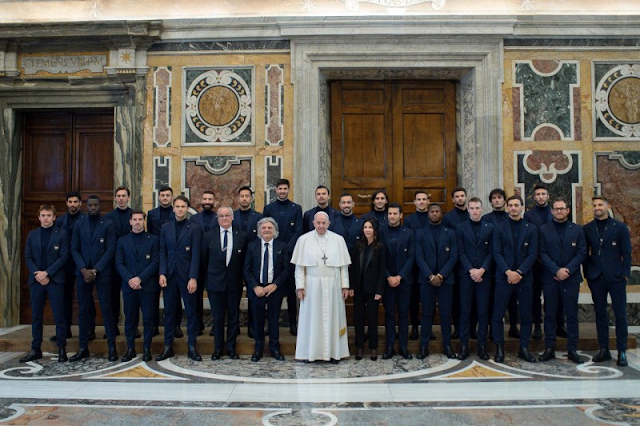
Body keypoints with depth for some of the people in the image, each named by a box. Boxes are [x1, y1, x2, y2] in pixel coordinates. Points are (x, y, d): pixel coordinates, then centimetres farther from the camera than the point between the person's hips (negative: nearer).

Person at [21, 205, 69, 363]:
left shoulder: (61, 234, 1)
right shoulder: (32, 235, 11)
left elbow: (63, 257, -6)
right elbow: (28, 257, 6)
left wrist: (46, 273, -13)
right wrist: (37, 273, -9)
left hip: (55, 280, -3)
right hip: (36, 280, 4)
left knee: (59, 316, -1)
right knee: (36, 316, 8)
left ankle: (62, 349, 6)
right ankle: (35, 349, 17)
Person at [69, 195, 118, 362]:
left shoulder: (108, 224, 1)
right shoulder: (79, 223, 9)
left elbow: (110, 250, -5)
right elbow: (74, 249, 6)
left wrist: (95, 270, -10)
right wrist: (84, 269, -7)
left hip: (102, 272, -3)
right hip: (83, 272, 3)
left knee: (106, 308, -2)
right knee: (83, 310, 5)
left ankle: (112, 347, 3)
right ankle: (83, 348, 12)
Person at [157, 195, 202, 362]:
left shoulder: (194, 228, -2)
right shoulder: (165, 227, 9)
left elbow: (195, 255, -7)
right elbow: (163, 252, 7)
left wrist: (193, 278, -14)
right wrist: (162, 273, -5)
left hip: (187, 276, -3)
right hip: (169, 275, 3)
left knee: (191, 312, 4)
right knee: (169, 311, 9)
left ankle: (192, 347, 12)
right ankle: (168, 347, 19)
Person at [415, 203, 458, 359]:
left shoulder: (450, 233, 7)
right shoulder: (420, 233, 6)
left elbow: (453, 257, 0)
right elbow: (419, 257, -2)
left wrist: (441, 275, -11)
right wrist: (430, 276, -13)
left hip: (445, 279, 1)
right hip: (426, 279, 0)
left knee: (445, 313, 4)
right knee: (427, 313, 3)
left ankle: (447, 346, 13)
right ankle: (424, 346, 8)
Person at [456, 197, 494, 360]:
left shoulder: (490, 228, 7)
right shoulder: (461, 227, 4)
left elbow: (491, 252, 2)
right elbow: (460, 252, -1)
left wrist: (482, 270, -11)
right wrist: (471, 270, -11)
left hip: (484, 274, 1)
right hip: (466, 274, -1)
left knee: (483, 311, 4)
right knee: (465, 311, 2)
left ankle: (482, 345, 13)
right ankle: (464, 345, 8)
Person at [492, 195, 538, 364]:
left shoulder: (531, 228, 7)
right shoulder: (499, 229, 6)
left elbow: (533, 254, 0)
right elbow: (497, 253, -2)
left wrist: (519, 272, -12)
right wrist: (508, 272, -15)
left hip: (524, 276, 1)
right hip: (504, 276, -1)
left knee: (526, 315, 6)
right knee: (498, 314, -2)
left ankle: (524, 348, 16)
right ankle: (499, 348, 7)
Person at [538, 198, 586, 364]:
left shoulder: (577, 230, 8)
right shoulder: (543, 230, 5)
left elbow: (582, 253, 1)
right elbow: (542, 254, -2)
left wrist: (568, 269, -12)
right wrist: (556, 270, -13)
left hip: (571, 278, 1)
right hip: (550, 278, 0)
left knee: (572, 315, 4)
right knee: (549, 315, 4)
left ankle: (572, 350, 12)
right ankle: (549, 349, 10)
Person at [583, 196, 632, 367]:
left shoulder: (620, 227, 2)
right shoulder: (587, 229, 7)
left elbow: (626, 253, 1)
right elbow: (585, 253, 8)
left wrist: (625, 274, -6)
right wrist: (587, 274, 2)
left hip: (616, 277, -2)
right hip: (596, 278, 2)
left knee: (620, 315, 2)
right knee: (600, 314, 8)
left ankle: (622, 351, 10)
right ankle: (604, 349, 16)